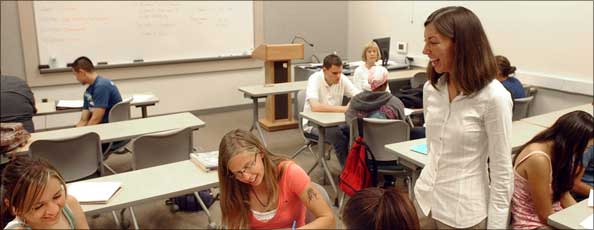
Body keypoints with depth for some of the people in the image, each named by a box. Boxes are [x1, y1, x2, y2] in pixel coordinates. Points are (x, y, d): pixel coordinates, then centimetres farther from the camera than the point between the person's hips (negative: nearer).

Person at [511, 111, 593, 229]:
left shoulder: (556, 149, -1)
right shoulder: (538, 159, -26)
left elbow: (562, 193, 6)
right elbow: (545, 215, -21)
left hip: (553, 218, 8)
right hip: (534, 225, -8)